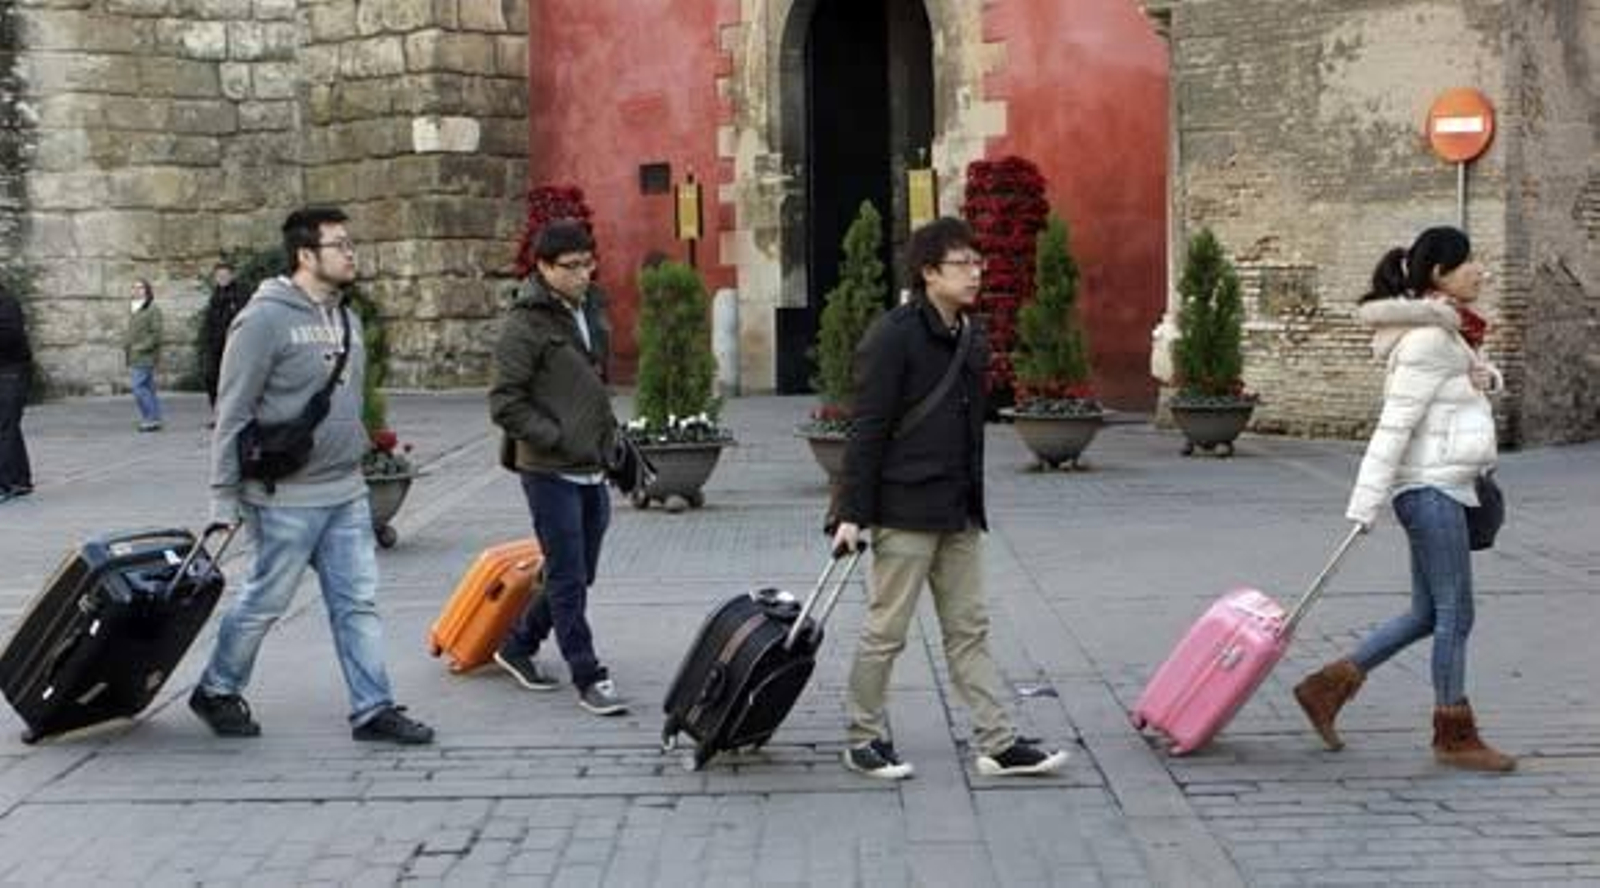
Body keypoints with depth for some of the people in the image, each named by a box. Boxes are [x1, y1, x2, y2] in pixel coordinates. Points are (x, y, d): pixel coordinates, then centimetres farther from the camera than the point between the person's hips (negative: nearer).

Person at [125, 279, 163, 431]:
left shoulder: (153, 310, -8)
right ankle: (154, 419, 10)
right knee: (148, 389, 8)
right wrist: (126, 345, 8)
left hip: (145, 356, -9)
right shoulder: (135, 310, 17)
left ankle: (151, 418, -10)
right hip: (135, 357, 9)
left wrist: (141, 347, -17)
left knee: (138, 386, -14)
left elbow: (156, 333, -14)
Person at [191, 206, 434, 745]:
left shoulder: (346, 318, 11)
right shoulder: (265, 319, -14)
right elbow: (233, 412, -13)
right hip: (287, 497, -7)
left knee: (357, 602, 6)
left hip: (346, 493, 7)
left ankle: (373, 708, 11)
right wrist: (224, 495, -14)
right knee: (266, 600, 5)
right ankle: (216, 692, 24)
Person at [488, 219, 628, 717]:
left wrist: (609, 435, 17)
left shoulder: (591, 311, 14)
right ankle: (588, 679, 2)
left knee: (577, 575, 14)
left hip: (592, 469, 8)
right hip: (550, 471, -8)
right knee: (568, 578, -4)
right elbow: (504, 403, -14)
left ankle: (518, 647, 31)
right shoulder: (526, 325, -11)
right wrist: (558, 439, -17)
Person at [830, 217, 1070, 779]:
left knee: (969, 628, 10)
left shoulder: (970, 338, 11)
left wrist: (973, 499, 17)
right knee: (886, 631, 3)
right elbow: (867, 430, -15)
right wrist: (853, 514, -17)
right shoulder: (892, 337, -14)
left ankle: (997, 743, 13)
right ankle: (864, 740, 16)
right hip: (905, 511, -8)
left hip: (959, 514, 8)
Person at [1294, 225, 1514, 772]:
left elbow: (1484, 377, 31)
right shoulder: (1427, 339, -15)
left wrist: (1482, 375, 5)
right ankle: (1455, 737, 9)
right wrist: (1365, 504, -21)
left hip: (1445, 487, 10)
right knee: (1454, 613, -2)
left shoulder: (1446, 333, 16)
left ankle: (1327, 687, 17)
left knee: (1427, 614, 13)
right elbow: (1394, 424, -19)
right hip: (1431, 487, -10)